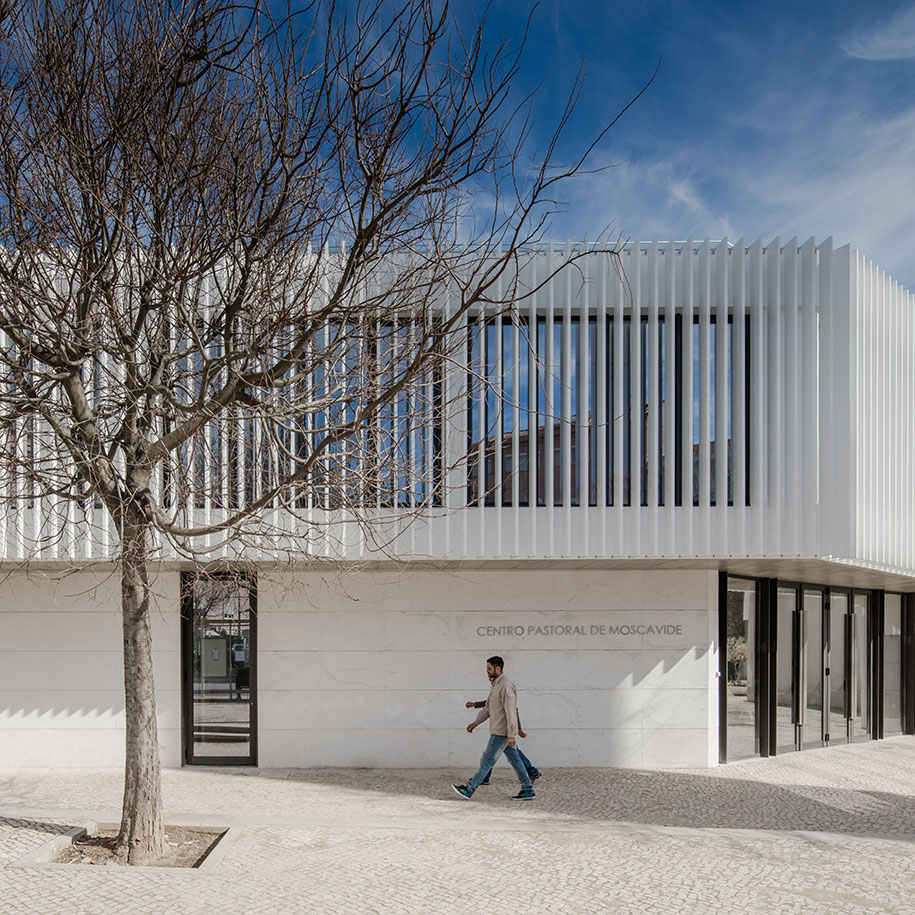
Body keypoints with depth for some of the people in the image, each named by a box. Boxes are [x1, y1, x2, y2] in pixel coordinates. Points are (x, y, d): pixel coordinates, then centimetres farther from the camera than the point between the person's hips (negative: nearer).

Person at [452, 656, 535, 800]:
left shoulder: (506, 686, -18)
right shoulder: (495, 685, 14)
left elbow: (511, 711, -22)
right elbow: (487, 708, 21)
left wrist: (511, 735, -24)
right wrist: (475, 723, 15)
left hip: (502, 732, -10)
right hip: (500, 731, 10)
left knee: (487, 760, -3)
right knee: (515, 760, 11)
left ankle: (469, 790, 3)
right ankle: (528, 790, 15)